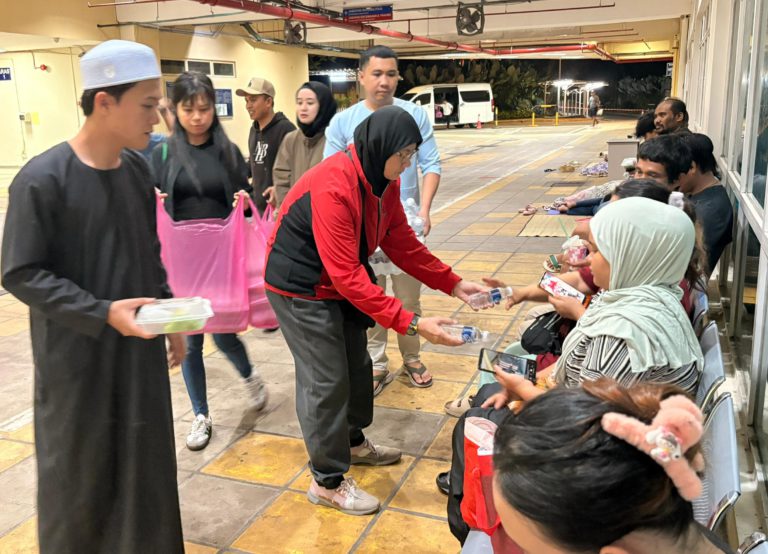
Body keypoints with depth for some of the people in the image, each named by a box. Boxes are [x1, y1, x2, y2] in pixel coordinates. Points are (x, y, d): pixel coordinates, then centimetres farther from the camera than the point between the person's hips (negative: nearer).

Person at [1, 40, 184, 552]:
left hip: (138, 347, 5)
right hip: (76, 357, -5)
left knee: (144, 463, 14)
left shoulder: (138, 168, 2)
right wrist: (102, 313, -22)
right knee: (79, 470, 11)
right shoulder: (43, 179, -17)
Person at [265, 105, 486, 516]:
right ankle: (328, 482, 12)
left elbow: (402, 242, 2)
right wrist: (410, 323, -36)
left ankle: (353, 442, 40)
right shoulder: (333, 189, -33)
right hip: (301, 287, -9)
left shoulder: (383, 180, -4)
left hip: (340, 281, 9)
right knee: (326, 379, -3)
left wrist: (453, 284, -5)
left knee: (357, 364, 17)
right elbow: (347, 275, -34)